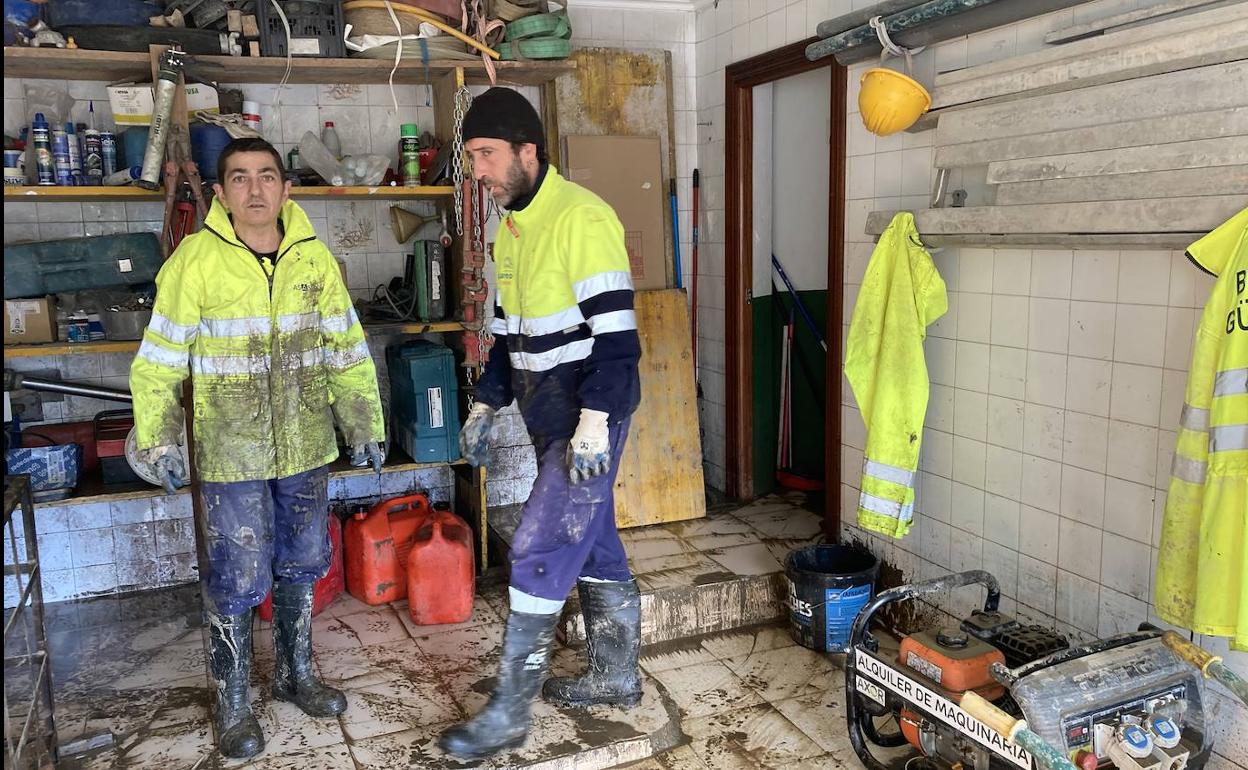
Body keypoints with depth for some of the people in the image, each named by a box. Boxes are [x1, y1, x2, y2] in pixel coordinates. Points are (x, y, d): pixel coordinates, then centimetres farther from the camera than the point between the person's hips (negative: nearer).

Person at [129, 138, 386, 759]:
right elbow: (160, 361, -5)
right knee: (237, 580, 3)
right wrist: (158, 441, -8)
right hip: (230, 452, -3)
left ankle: (296, 675, 36)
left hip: (305, 448, 4)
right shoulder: (196, 261, -9)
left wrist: (365, 424, 6)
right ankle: (233, 707, 22)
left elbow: (347, 349, 7)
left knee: (300, 566, 16)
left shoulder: (314, 258, 1)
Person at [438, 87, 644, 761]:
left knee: (538, 551, -7)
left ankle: (508, 711, 7)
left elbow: (615, 329, -22)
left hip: (589, 417, -9)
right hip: (548, 417, 9)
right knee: (592, 541, 16)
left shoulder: (582, 217, -16)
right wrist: (485, 407, 18)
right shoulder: (511, 228, 13)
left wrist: (595, 419, -26)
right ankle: (615, 676, 32)